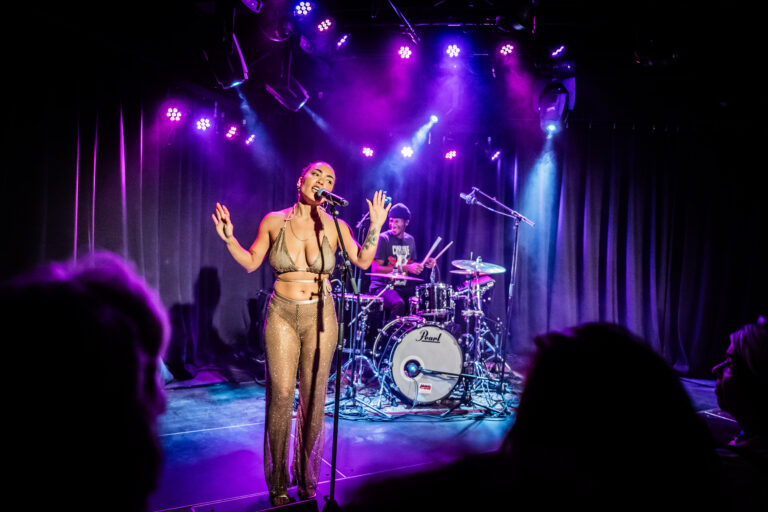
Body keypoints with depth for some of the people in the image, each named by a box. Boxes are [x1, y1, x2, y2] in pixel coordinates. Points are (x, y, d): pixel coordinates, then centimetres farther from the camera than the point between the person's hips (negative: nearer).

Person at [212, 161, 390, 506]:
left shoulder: (334, 227, 0)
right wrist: (230, 239, -6)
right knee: (281, 395, -3)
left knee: (314, 398, 5)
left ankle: (307, 481, 22)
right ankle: (277, 484, 14)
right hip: (282, 315, 0)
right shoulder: (274, 221, 0)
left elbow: (363, 261, -7)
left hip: (320, 317, 1)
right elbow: (251, 262, 8)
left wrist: (375, 226, -16)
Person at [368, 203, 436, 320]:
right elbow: (376, 269, -15)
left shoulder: (410, 240, 12)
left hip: (404, 287, 6)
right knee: (399, 305, -34)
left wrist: (424, 263, 0)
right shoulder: (383, 239, -8)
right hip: (383, 286, -6)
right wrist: (404, 268, -22)